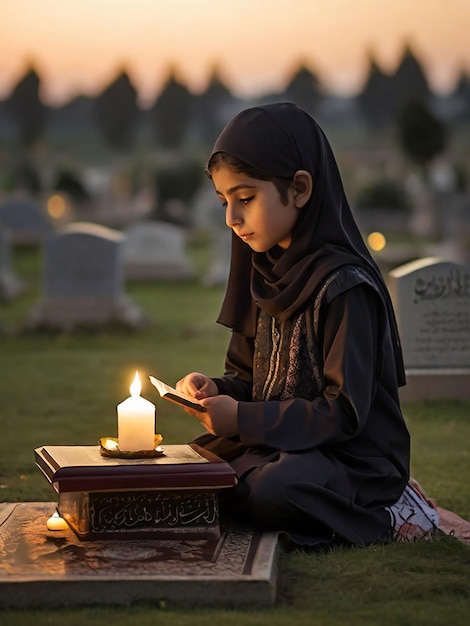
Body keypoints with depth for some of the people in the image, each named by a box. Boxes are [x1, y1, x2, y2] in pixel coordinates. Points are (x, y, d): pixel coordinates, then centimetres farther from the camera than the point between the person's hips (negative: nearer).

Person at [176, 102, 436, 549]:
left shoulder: (344, 286, -18)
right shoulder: (268, 275, 9)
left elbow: (346, 412, -20)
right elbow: (254, 378, 17)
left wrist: (243, 420, -21)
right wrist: (218, 390, -6)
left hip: (354, 457, -9)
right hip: (281, 443, 9)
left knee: (268, 494, -35)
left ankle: (380, 516, -6)